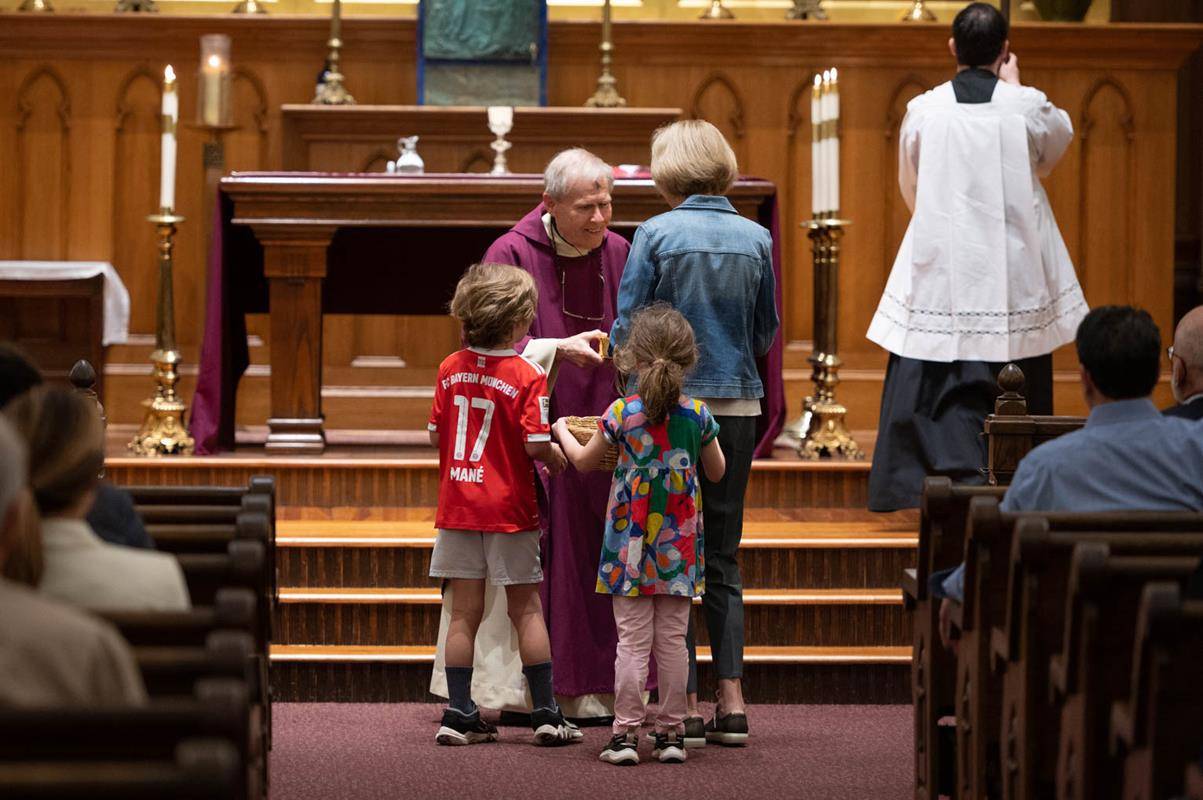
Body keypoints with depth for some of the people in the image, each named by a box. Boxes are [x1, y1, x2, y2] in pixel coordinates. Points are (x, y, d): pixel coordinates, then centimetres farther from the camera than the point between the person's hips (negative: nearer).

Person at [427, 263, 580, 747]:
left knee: (464, 612, 7)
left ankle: (459, 714, 7)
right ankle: (546, 713, 7)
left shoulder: (450, 369, 2)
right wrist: (562, 463, 4)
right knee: (526, 609, 4)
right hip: (509, 508, -4)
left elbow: (435, 436, 7)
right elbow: (536, 445, -16)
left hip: (457, 506, 4)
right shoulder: (527, 375, -12)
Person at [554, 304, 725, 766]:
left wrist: (562, 431, 26)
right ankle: (672, 732, 9)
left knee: (632, 641, 1)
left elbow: (584, 462, 7)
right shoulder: (697, 415, -3)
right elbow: (717, 472, 11)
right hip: (679, 548, 2)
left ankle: (625, 733, 1)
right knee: (673, 641, 7)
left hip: (631, 546, -2)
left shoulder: (621, 414, -9)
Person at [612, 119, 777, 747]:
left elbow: (625, 331, -7)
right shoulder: (755, 238, 2)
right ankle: (731, 705, 9)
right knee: (723, 558, 12)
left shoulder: (656, 235, -8)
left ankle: (685, 709, 2)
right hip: (737, 406, 3)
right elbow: (766, 333, 10)